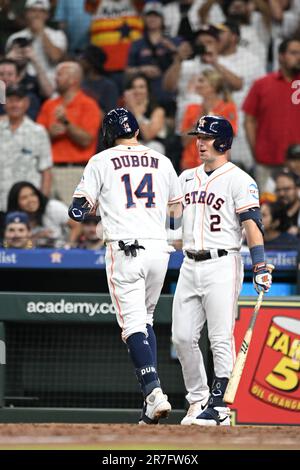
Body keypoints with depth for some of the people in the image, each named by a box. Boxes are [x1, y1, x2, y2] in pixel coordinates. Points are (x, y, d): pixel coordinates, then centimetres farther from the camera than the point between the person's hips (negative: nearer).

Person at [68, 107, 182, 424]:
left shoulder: (101, 162, 2)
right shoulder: (162, 162, 13)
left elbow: (78, 211, 0)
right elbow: (179, 210, 19)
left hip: (124, 249, -4)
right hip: (159, 248, 4)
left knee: (133, 322, -7)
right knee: (145, 320, 17)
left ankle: (154, 391, -24)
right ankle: (152, 397, 11)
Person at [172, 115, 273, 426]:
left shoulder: (239, 179, -4)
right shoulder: (186, 178, 16)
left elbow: (251, 223, -12)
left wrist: (260, 266, -22)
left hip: (222, 265, -7)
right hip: (190, 266, 7)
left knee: (221, 340, -7)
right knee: (183, 337, 4)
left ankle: (219, 408, -6)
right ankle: (198, 400, 16)